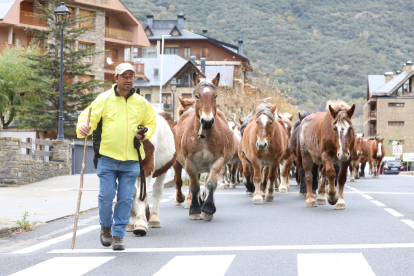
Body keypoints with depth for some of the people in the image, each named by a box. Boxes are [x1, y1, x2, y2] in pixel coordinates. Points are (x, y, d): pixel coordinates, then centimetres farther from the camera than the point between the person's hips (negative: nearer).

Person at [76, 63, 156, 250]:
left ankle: (118, 235, 12)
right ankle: (106, 227, 22)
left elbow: (151, 123, 22)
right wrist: (83, 127, -27)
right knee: (106, 195, -5)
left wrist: (145, 133, 1)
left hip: (131, 160, 2)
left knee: (125, 198, 1)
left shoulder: (141, 103, 10)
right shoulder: (104, 100, 0)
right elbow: (89, 116, -5)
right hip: (107, 157, -2)